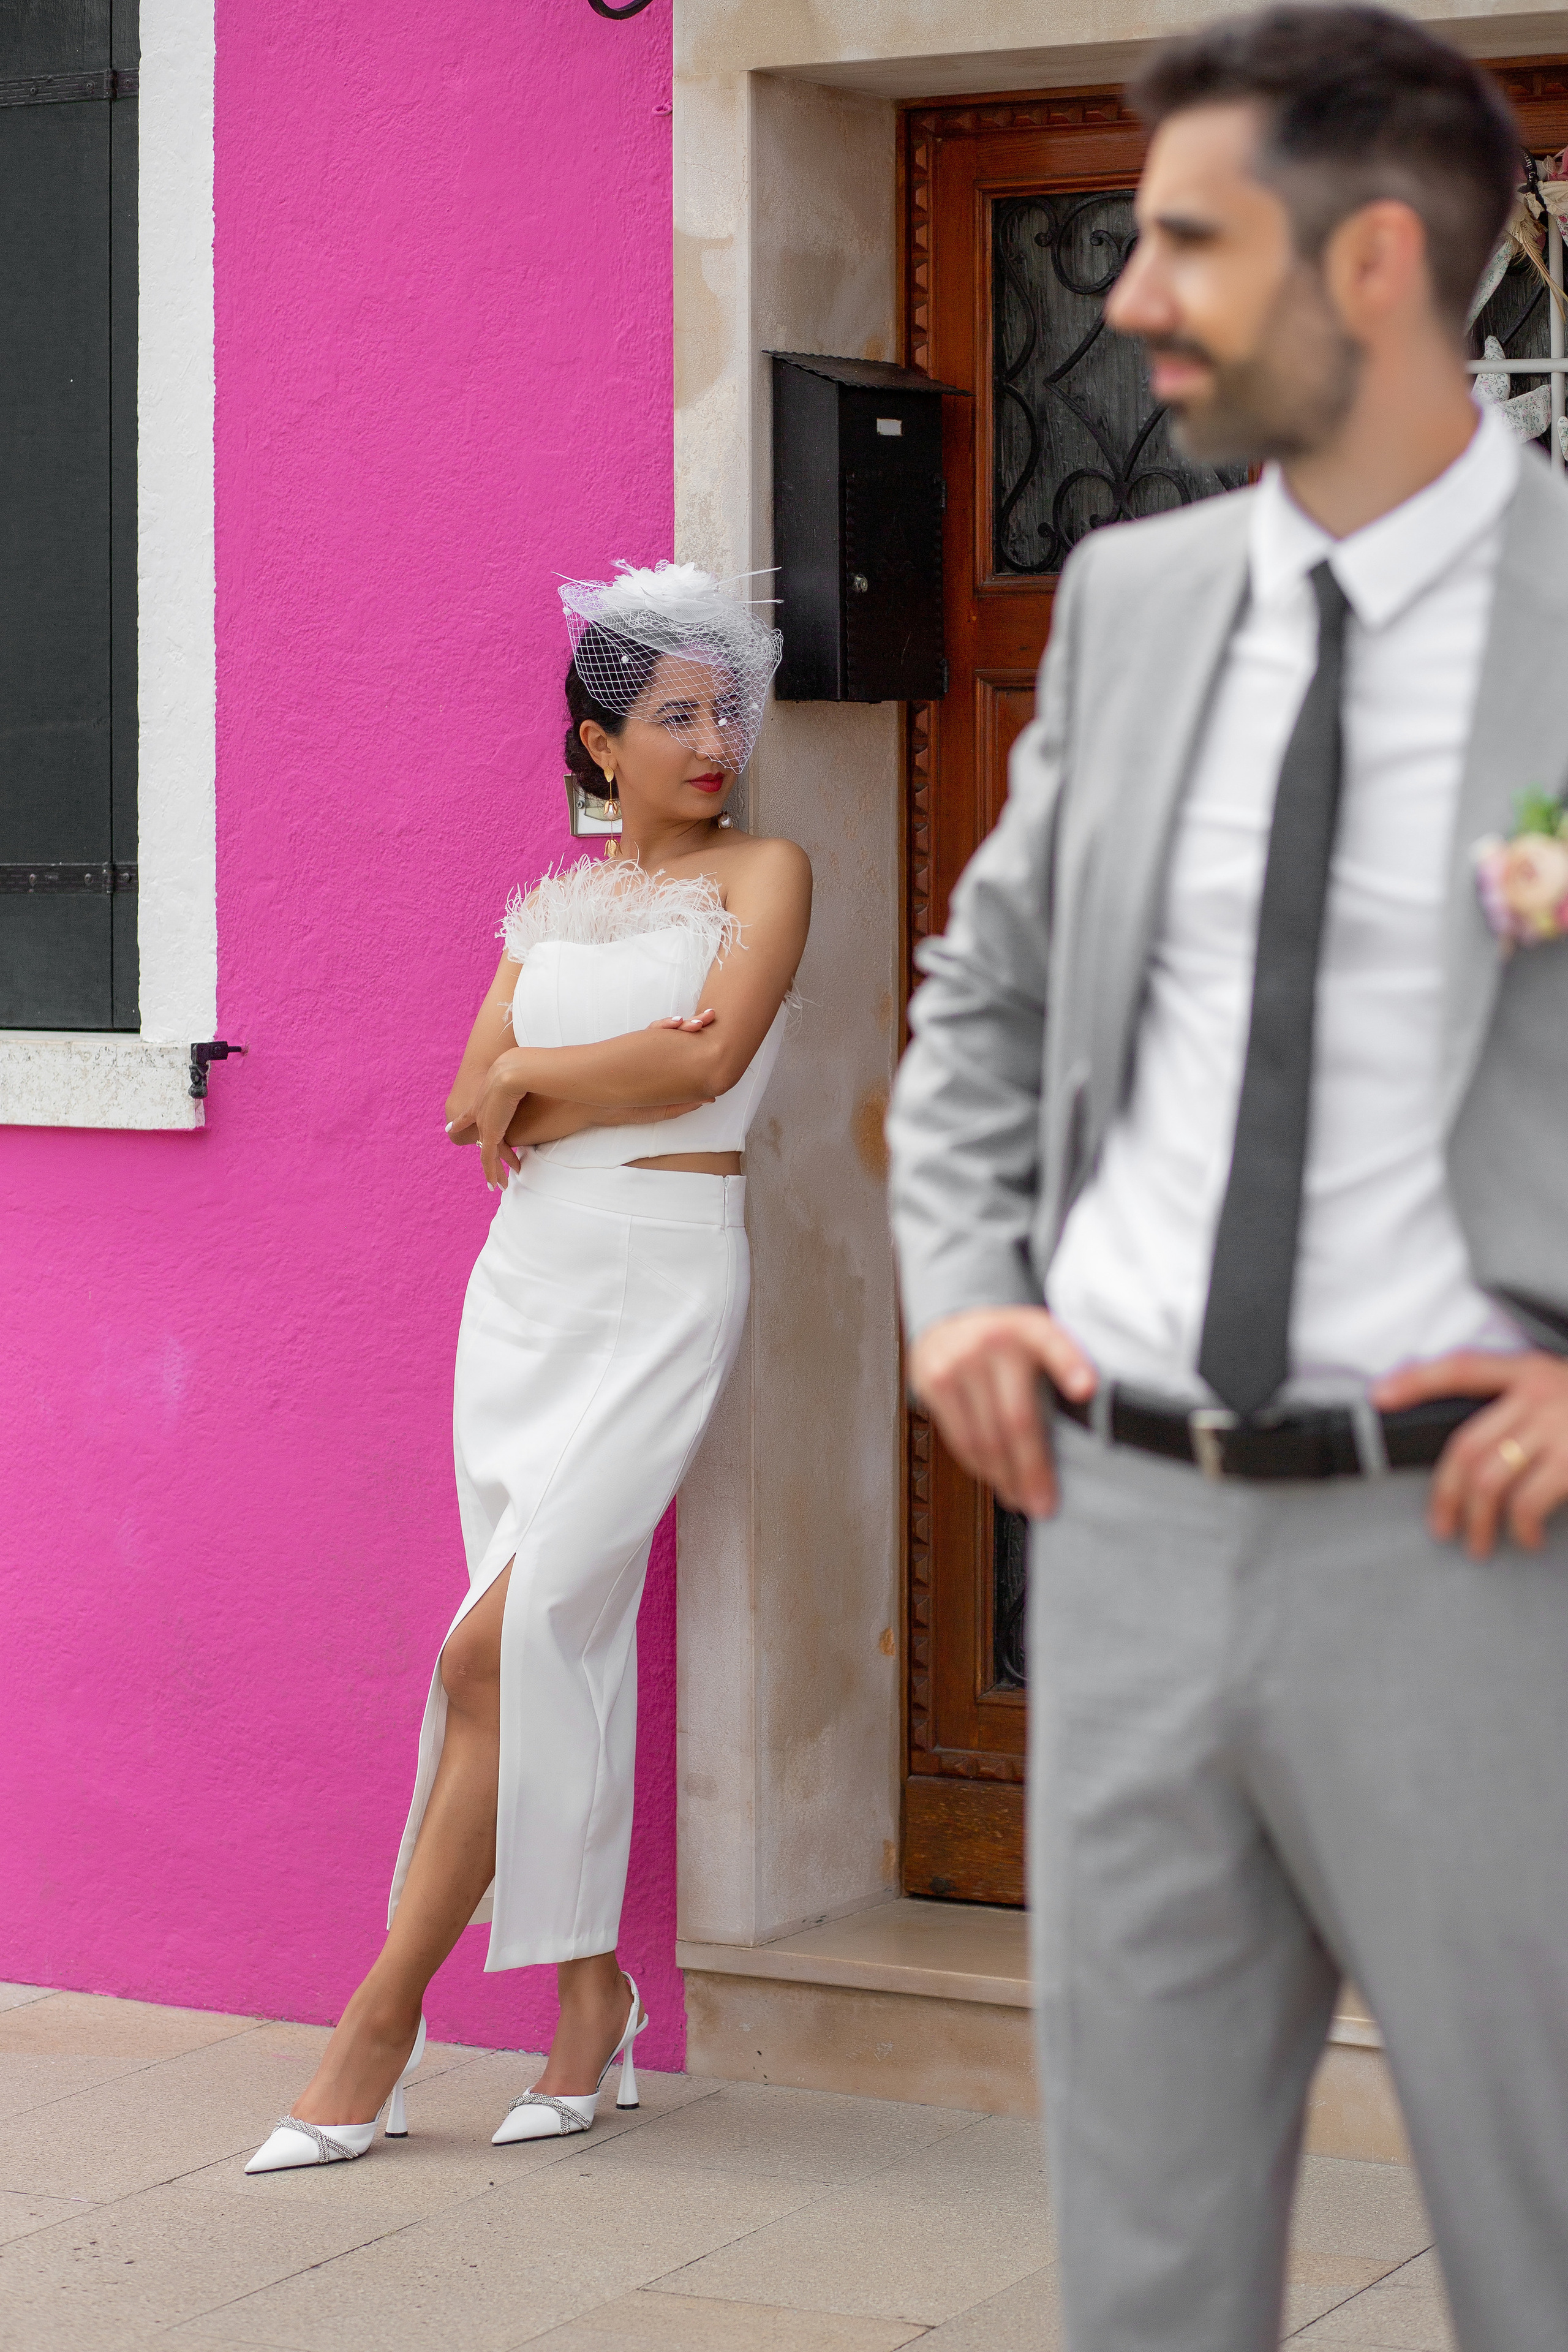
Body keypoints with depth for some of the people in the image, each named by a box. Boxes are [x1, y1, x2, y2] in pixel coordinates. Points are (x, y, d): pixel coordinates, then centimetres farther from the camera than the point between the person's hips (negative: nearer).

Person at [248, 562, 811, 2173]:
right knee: (567, 1644, 5)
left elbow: (710, 1055, -12)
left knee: (500, 1642, -12)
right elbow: (471, 1104, 6)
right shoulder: (550, 905, 16)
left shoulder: (761, 874, 3)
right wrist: (616, 1080, -9)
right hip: (528, 1274, 5)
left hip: (662, 1282, -5)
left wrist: (537, 1078, -1)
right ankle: (592, 1994, 14)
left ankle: (386, 2009, -6)